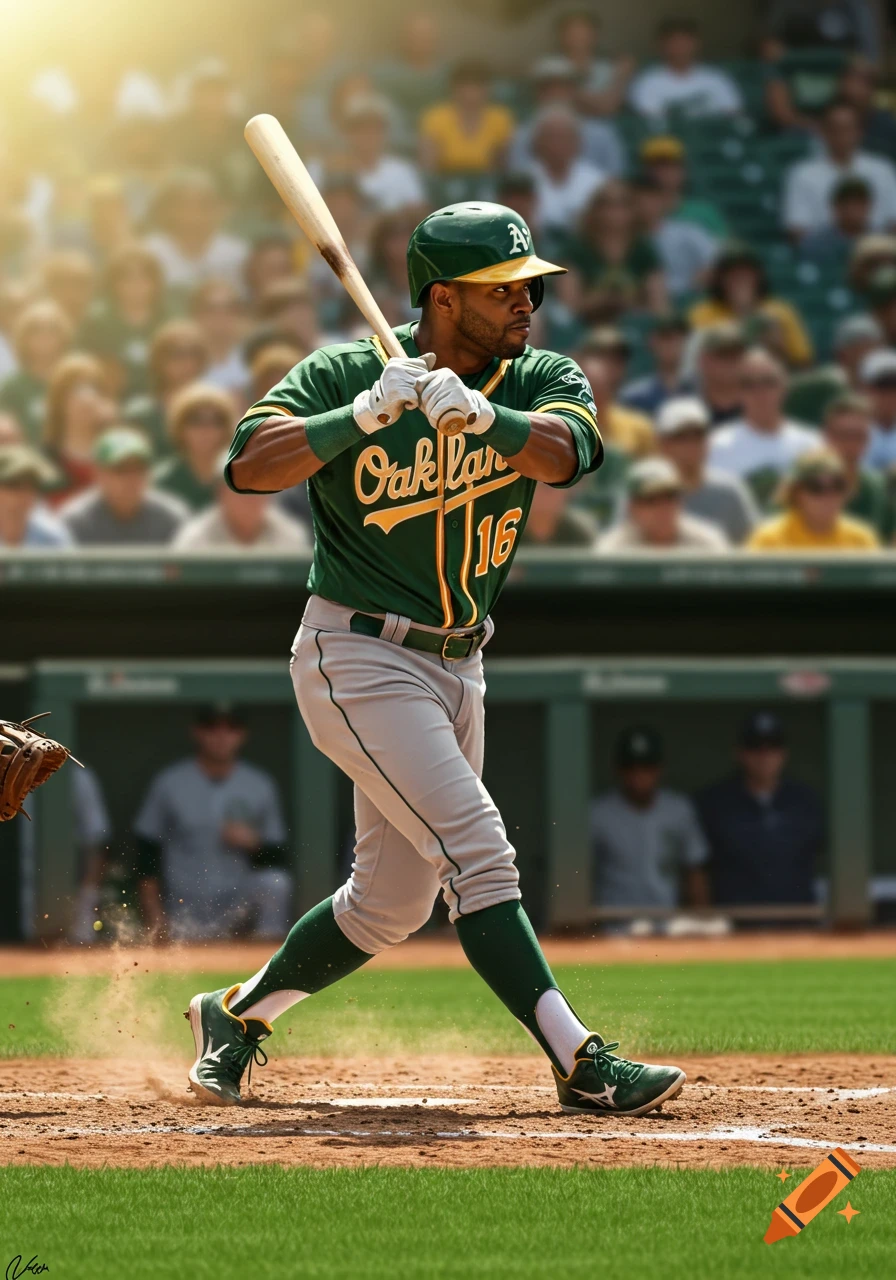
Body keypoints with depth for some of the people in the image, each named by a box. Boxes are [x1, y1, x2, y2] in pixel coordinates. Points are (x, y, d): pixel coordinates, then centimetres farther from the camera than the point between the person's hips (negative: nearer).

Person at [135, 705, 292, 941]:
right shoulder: (169, 784, 1)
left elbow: (277, 856, 7)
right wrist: (155, 917, -4)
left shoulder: (260, 786, 5)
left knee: (275, 883, -26)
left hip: (239, 902, 1)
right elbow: (146, 850, 2)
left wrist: (253, 843, -16)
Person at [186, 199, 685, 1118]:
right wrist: (364, 415, -33)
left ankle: (235, 1016, 32)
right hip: (359, 656, -7)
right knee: (478, 853, -18)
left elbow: (560, 452, -22)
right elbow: (250, 466, -22)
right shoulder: (345, 376, -10)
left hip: (456, 666, 7)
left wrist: (474, 411, -40)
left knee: (392, 903, 14)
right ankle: (581, 1066, -21)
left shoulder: (539, 382, 0)